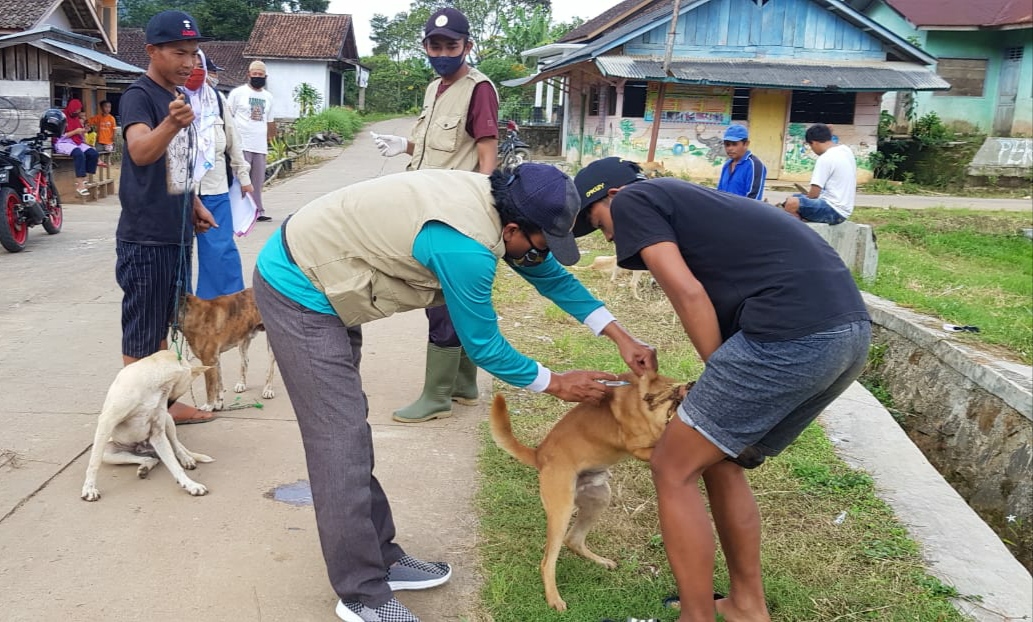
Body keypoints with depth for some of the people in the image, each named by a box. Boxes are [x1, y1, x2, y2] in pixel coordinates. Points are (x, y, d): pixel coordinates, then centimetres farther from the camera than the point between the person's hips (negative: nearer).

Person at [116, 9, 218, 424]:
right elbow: (140, 153, -35)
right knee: (140, 336, 0)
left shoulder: (178, 96, 11)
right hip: (145, 238, -8)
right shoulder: (138, 97, -15)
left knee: (162, 328, 17)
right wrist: (172, 124, -52)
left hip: (177, 233, 8)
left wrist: (194, 204, 20)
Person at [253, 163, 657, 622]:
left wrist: (621, 337, 9)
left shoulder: (494, 197, -3)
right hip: (298, 291, -10)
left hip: (315, 272, 10)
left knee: (348, 430, 14)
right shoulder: (465, 247, -30)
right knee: (342, 443, -7)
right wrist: (556, 383, -3)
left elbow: (550, 275, 10)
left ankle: (380, 559, 27)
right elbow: (483, 347, -16)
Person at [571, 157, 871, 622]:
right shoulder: (686, 202, 32)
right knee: (722, 462, 23)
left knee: (673, 469, 4)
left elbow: (688, 294, -5)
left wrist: (722, 381, 4)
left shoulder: (631, 201, 7)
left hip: (792, 333, -9)